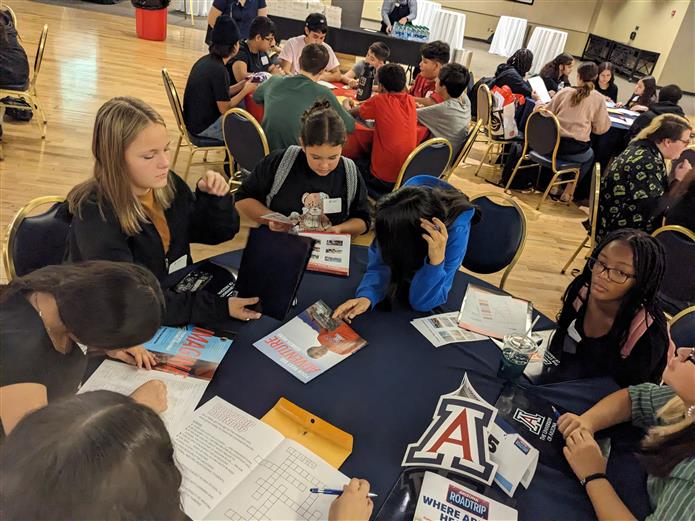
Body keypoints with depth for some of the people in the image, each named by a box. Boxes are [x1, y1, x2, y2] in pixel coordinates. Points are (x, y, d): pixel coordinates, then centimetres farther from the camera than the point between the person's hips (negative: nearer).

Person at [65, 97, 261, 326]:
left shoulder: (167, 185, -6)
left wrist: (213, 196, -13)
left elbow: (217, 232, 7)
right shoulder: (96, 216, -23)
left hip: (178, 295, 6)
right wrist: (218, 308, -32)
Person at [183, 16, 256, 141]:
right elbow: (225, 108, -18)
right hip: (204, 126, -9)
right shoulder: (219, 70, -24)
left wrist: (243, 84, 4)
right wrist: (246, 90, -8)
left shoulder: (207, 60, 3)